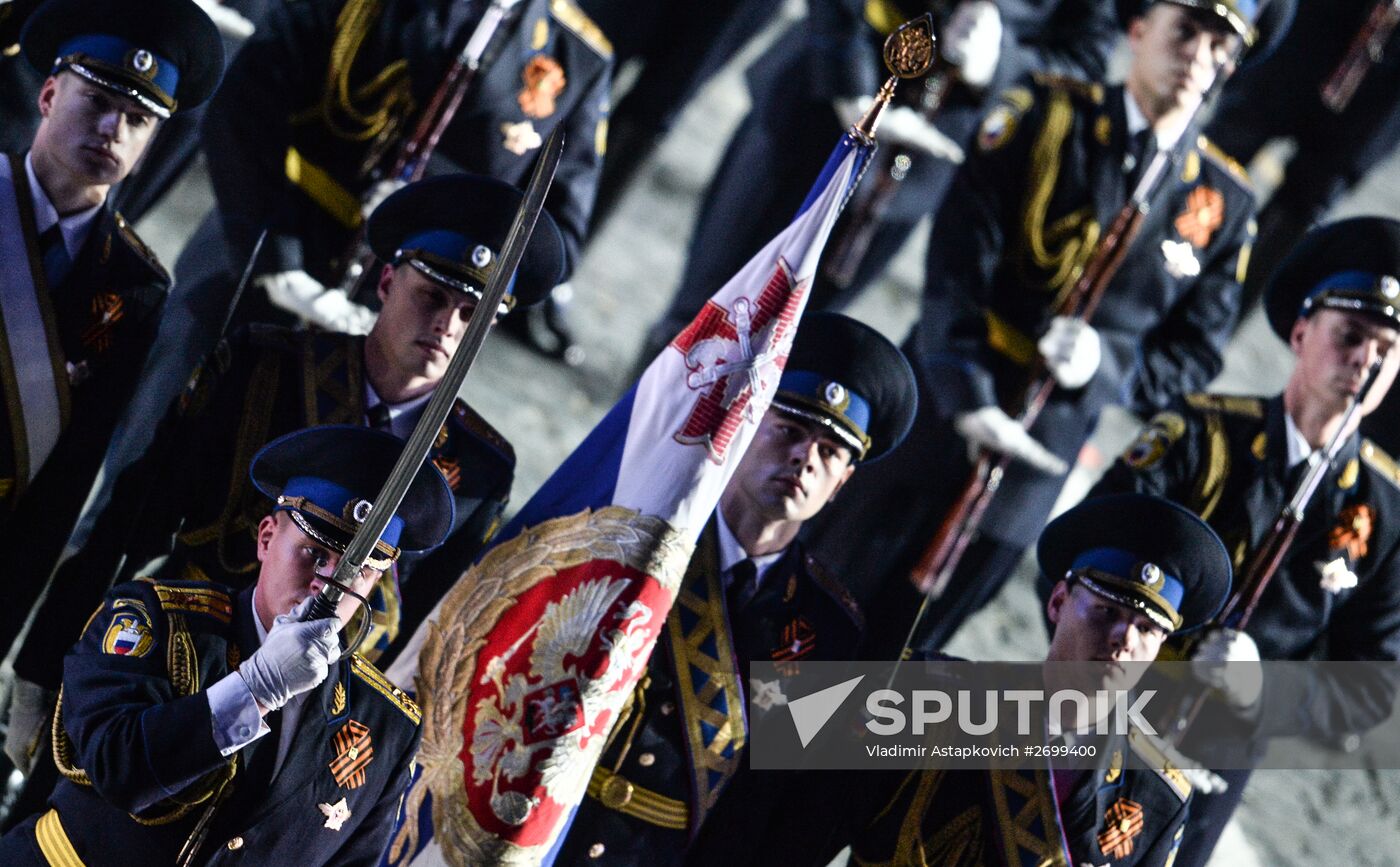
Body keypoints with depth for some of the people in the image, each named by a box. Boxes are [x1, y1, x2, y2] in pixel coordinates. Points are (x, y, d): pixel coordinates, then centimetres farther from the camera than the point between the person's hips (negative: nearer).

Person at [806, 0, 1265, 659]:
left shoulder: (1223, 202, 4)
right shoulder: (1044, 117, -3)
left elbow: (1194, 355, 7)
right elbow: (957, 259, -12)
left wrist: (1106, 363, -15)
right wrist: (968, 396, -24)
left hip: (1043, 452, 1)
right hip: (941, 406, -1)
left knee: (896, 646, 6)